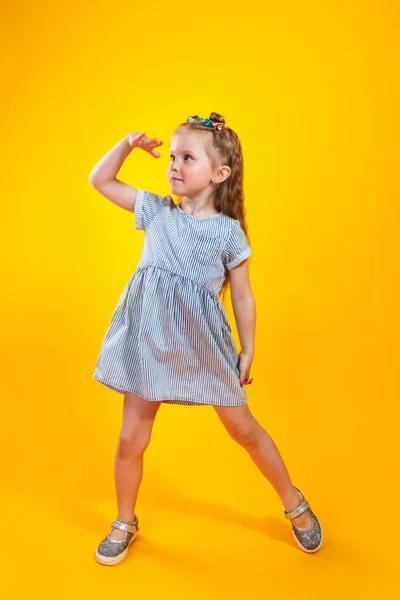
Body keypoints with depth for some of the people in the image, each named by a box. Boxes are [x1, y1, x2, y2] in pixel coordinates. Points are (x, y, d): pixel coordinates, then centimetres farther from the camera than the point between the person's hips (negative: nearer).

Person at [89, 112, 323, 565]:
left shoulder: (229, 231, -4)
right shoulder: (157, 210, 4)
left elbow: (242, 296, 2)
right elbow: (99, 180, 12)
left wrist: (248, 350, 4)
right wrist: (128, 144, 1)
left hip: (202, 342, -2)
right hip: (149, 340, 3)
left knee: (244, 427, 9)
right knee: (131, 439, 9)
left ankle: (295, 504, 33)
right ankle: (125, 523, 35)